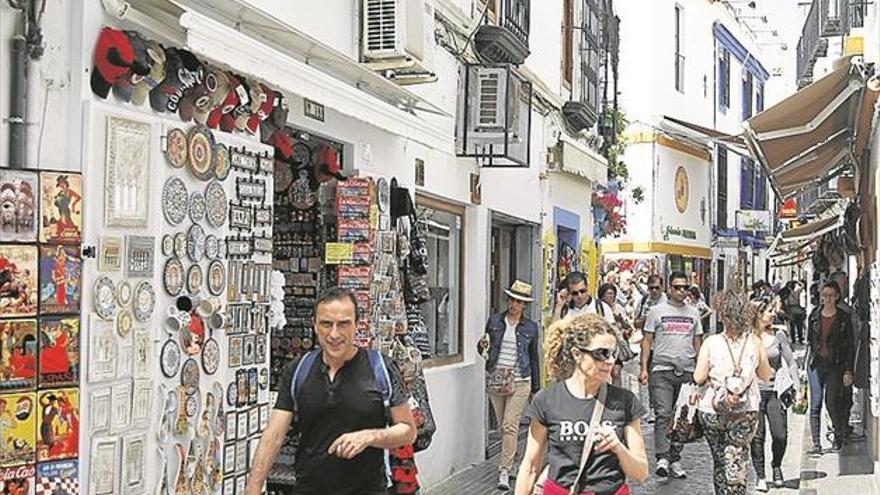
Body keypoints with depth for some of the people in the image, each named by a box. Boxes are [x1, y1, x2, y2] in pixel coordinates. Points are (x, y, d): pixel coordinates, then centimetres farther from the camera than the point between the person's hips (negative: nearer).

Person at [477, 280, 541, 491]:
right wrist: (482, 346, -11)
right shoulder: (494, 321, 5)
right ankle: (510, 460, 28)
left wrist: (536, 388, 10)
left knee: (510, 426, -9)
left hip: (520, 381, -2)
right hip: (495, 379, 2)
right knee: (502, 425, 10)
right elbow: (484, 348, 15)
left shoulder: (530, 327, 4)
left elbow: (534, 358, 10)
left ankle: (504, 471, -8)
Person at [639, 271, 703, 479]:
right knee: (663, 414, -13)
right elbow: (647, 341, 4)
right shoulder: (657, 311, 4)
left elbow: (698, 343, 17)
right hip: (662, 370, -3)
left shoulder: (693, 313, 13)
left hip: (687, 371, 4)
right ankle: (662, 457, -17)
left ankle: (675, 459, 14)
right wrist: (644, 368, -5)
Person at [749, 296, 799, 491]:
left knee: (780, 435, -3)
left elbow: (791, 362, 6)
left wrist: (796, 386, -2)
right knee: (757, 437, 0)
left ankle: (776, 466, 25)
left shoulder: (779, 334, 2)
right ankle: (760, 476, 14)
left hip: (775, 391, 1)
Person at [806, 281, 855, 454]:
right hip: (816, 364, 2)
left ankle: (839, 434, 22)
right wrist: (808, 361, 9)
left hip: (835, 365, -2)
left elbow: (850, 346, 0)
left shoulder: (844, 318, 0)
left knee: (832, 402, -6)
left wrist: (848, 371, -5)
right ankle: (816, 444, 1)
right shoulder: (814, 315, 7)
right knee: (815, 405, -2)